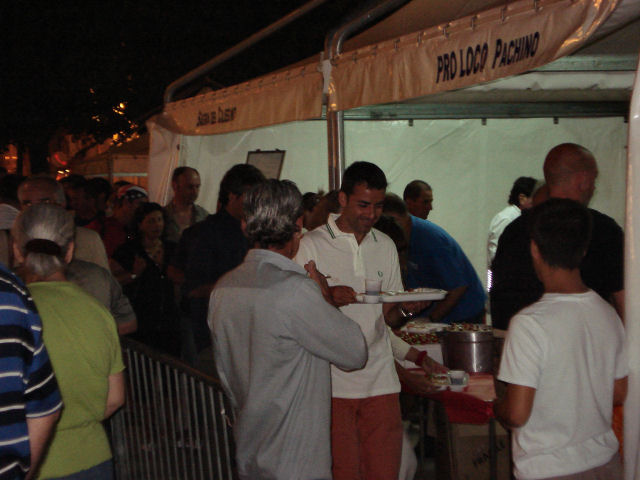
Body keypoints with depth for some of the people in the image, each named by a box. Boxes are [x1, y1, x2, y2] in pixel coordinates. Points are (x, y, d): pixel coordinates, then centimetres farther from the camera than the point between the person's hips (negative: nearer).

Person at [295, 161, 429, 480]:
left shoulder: (386, 246, 13)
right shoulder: (311, 245, -3)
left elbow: (389, 317, 14)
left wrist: (405, 309, -8)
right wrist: (328, 298, -24)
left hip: (380, 382, 4)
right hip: (331, 384, -4)